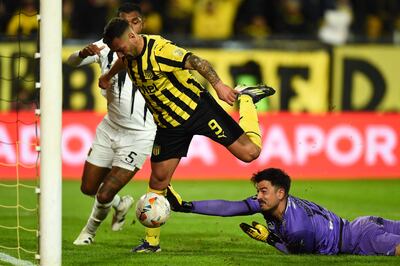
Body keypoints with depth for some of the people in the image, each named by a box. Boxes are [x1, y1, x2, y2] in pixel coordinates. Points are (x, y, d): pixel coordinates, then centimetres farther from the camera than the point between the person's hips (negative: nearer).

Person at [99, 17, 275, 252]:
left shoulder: (159, 50, -25)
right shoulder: (129, 57, 0)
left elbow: (195, 61, -32)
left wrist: (218, 85, -45)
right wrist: (108, 76, 43)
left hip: (196, 108, -6)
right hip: (169, 124, 6)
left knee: (249, 152, -9)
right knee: (158, 178, 1)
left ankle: (246, 99, 18)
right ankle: (152, 241, 12)